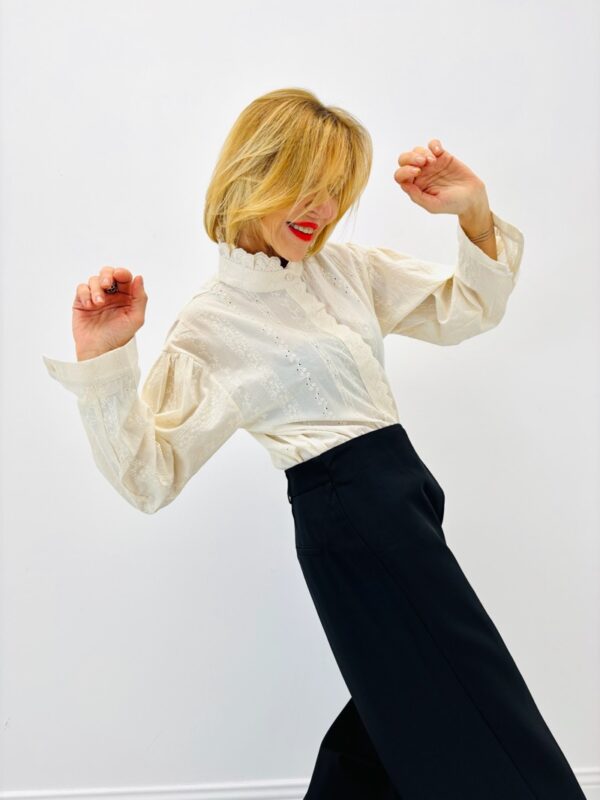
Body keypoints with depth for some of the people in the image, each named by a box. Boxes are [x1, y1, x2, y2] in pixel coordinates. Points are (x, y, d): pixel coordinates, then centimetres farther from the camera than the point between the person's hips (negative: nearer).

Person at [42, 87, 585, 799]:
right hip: (349, 514, -7)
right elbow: (151, 475, -9)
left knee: (401, 707, 20)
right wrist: (102, 360, -21)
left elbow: (465, 311, 14)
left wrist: (474, 214, -2)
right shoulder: (210, 327, -7)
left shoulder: (346, 267, 9)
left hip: (405, 494, 7)